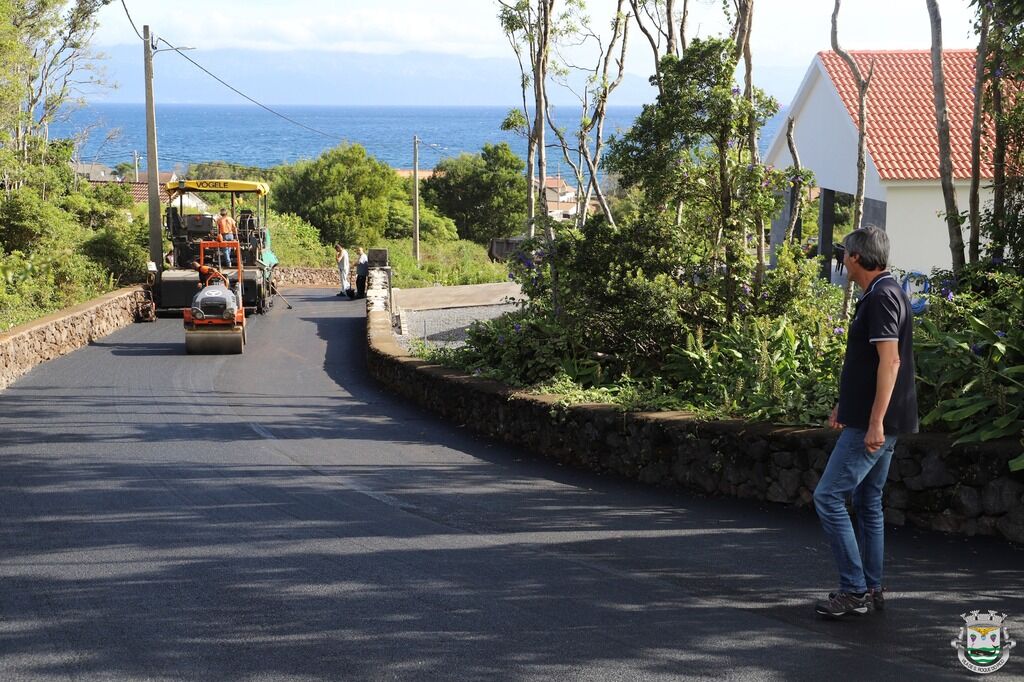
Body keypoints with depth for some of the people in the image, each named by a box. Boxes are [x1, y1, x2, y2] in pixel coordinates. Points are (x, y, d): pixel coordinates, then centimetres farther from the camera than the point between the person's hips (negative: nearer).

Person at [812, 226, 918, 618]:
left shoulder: (881, 298, -16)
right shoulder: (884, 294, 16)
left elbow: (889, 362, -23)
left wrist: (875, 423, -26)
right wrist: (844, 406, 30)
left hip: (872, 424, -10)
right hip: (872, 421, 10)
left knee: (829, 497, -9)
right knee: (867, 502, 14)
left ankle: (854, 590, -6)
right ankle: (871, 590, 18)